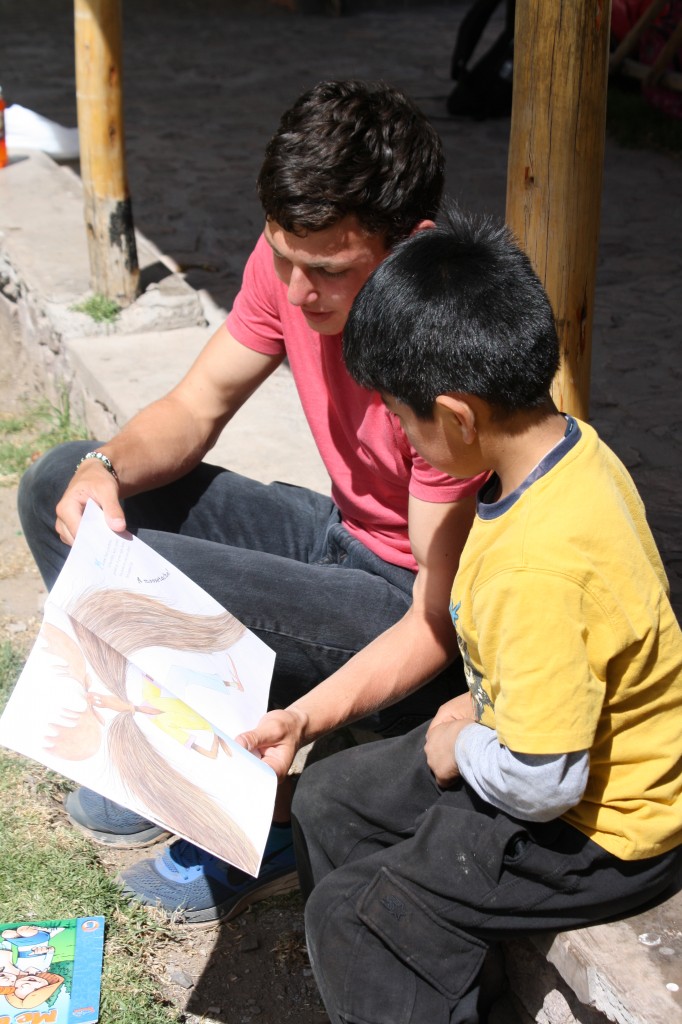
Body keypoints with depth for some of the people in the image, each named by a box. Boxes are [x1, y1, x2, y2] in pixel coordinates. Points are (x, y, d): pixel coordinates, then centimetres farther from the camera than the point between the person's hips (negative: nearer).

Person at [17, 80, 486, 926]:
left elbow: (441, 620, -27)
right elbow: (196, 408, 1)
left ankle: (269, 824, -2)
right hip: (343, 532, 8)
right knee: (58, 483, 2)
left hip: (413, 609, -8)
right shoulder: (293, 258, -11)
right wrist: (107, 468, -21)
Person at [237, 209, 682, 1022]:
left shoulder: (537, 566, -36)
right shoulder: (574, 446, -6)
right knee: (328, 802, 14)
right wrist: (484, 704, 4)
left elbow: (540, 780, -30)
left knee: (349, 918, -9)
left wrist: (458, 749, -12)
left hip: (599, 833, -10)